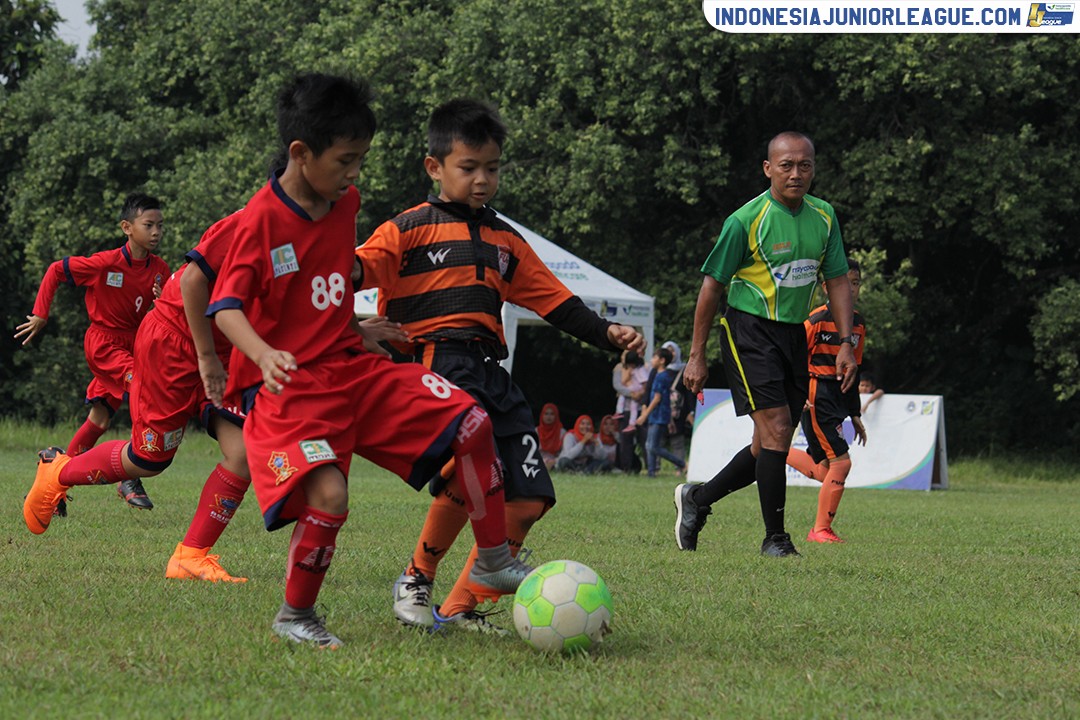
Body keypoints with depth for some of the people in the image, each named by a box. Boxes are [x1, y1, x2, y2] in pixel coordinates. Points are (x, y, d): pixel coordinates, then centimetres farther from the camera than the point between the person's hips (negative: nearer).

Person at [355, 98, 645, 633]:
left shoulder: (504, 242, 24)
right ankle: (417, 579, -7)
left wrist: (605, 333, 13)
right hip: (433, 366, -7)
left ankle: (460, 608, 6)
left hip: (491, 376, 7)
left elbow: (552, 298, 25)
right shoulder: (409, 229, 5)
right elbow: (361, 269, -7)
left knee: (527, 499, -2)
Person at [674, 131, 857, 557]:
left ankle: (697, 499, 27)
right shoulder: (745, 221, -12)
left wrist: (846, 342, 3)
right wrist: (696, 356, -5)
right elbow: (712, 286, -6)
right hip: (749, 329, -6)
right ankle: (775, 537, -6)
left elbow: (837, 281, 13)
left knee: (770, 447, 6)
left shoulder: (823, 217, 5)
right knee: (776, 427, -16)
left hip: (794, 332, 6)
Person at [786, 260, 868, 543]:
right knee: (841, 462, -13)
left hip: (838, 399, 8)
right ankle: (821, 530, -1)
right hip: (816, 399, -8)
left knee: (825, 472, 8)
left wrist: (855, 414, 20)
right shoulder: (818, 319, -12)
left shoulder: (858, 324, 12)